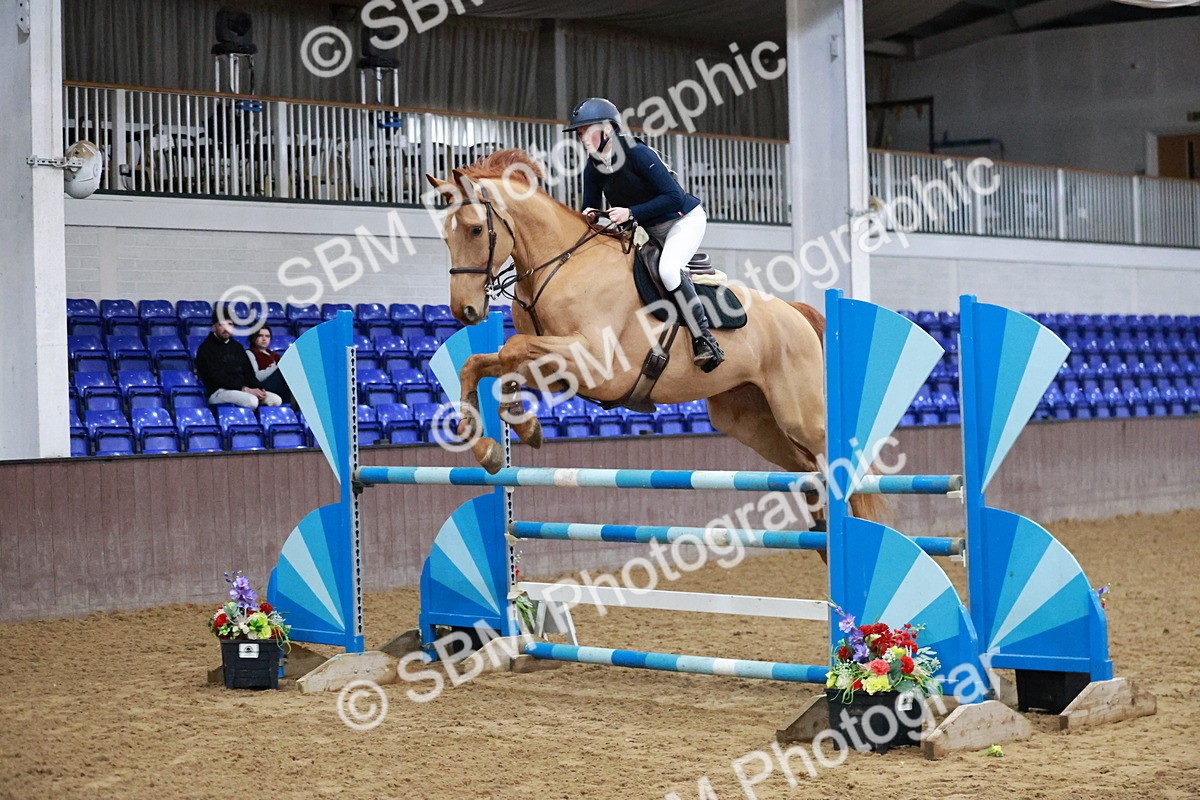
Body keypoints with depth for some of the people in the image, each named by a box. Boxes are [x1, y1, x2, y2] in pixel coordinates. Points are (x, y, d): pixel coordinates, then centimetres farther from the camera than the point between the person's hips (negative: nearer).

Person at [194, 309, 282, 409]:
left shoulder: (237, 346, 22)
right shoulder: (205, 348, 0)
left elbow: (248, 372, 18)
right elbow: (217, 377, -11)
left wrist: (259, 389, -4)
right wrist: (245, 389, -18)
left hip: (245, 389, 7)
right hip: (219, 392, -7)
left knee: (276, 400, -15)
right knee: (252, 401, -35)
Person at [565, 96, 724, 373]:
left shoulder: (637, 153, -26)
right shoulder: (593, 168, -5)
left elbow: (674, 197, -29)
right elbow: (590, 208, 4)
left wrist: (631, 213, -34)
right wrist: (590, 215, -20)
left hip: (684, 218, -9)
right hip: (648, 231, 9)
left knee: (668, 269, -31)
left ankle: (704, 339, -26)